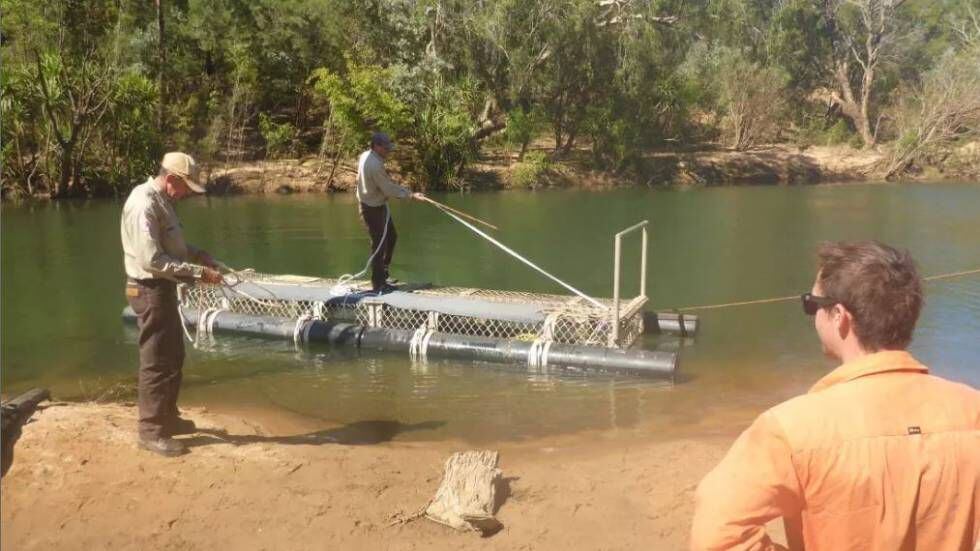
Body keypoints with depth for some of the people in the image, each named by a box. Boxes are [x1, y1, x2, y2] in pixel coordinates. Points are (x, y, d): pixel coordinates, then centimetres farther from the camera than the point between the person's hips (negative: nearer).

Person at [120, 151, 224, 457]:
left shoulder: (161, 200, 11)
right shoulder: (144, 205, -22)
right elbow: (152, 260, -27)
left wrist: (199, 255, 6)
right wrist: (197, 272, -24)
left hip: (163, 288, 10)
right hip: (150, 290, -10)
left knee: (173, 356, 19)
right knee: (156, 362, -3)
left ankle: (167, 417, 32)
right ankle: (151, 431, 7)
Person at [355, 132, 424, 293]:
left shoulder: (365, 155, 2)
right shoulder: (375, 165, -28)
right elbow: (389, 189, -25)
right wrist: (410, 194, -19)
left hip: (378, 205, 10)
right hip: (373, 209, -10)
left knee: (391, 236, 20)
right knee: (379, 244, -3)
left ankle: (382, 272, 32)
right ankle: (378, 284, 6)